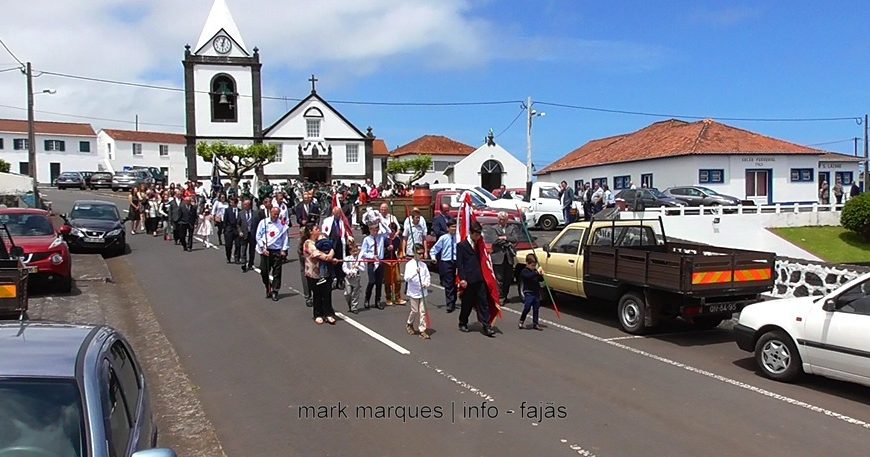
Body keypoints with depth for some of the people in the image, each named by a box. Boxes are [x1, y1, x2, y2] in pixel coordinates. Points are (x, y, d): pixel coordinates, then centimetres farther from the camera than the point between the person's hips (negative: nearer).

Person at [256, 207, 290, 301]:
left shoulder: (282, 224, 3)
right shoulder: (263, 222, 2)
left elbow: (285, 238, 5)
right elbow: (258, 236, 2)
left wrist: (284, 250, -3)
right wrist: (263, 248, -5)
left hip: (277, 251, 0)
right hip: (265, 251, 0)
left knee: (277, 272, 0)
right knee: (264, 271, 1)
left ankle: (274, 291, 8)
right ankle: (268, 288, 24)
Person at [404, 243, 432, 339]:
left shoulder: (423, 265, 5)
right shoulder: (409, 264, -8)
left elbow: (428, 277, 8)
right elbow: (406, 278, -18)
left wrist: (427, 284, -11)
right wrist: (415, 273, -33)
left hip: (423, 292, 3)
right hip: (413, 292, -3)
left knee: (422, 311, 2)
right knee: (415, 310, 7)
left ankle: (422, 330, 8)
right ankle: (409, 324, 35)